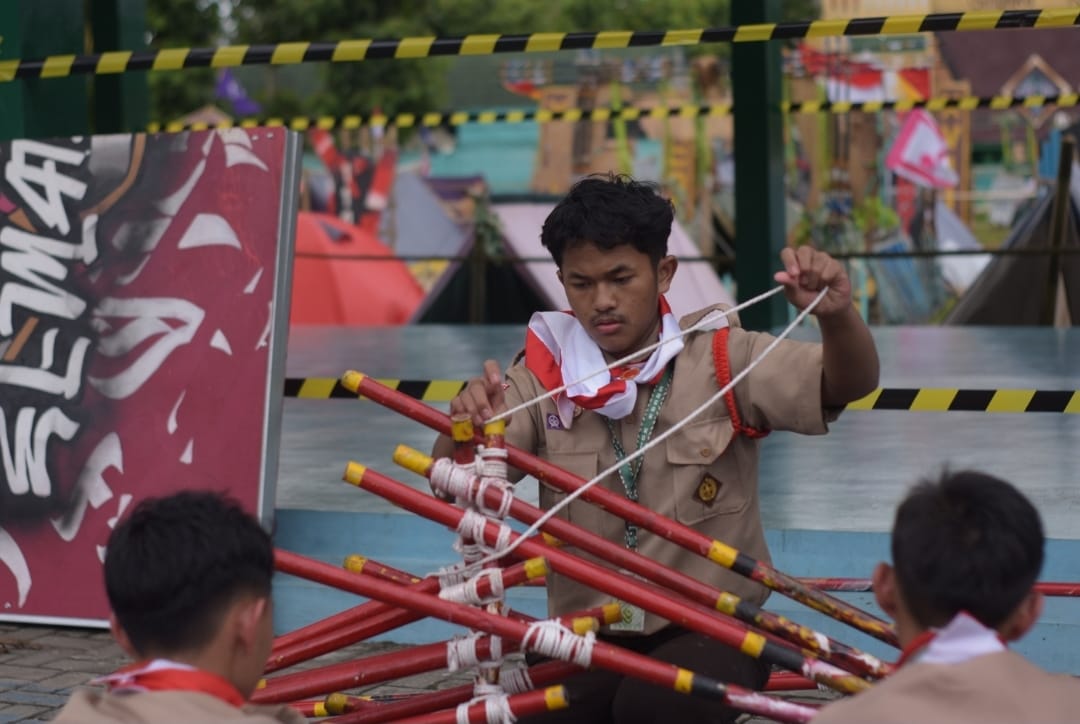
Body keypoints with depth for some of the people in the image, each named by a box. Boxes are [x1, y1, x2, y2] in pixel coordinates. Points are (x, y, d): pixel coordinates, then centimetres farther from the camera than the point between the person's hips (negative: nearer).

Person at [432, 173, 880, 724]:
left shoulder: (721, 358, -2)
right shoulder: (544, 376, 2)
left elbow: (848, 385, -12)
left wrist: (836, 315, -34)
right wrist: (464, 428, -31)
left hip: (712, 629, -1)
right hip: (589, 635, 2)